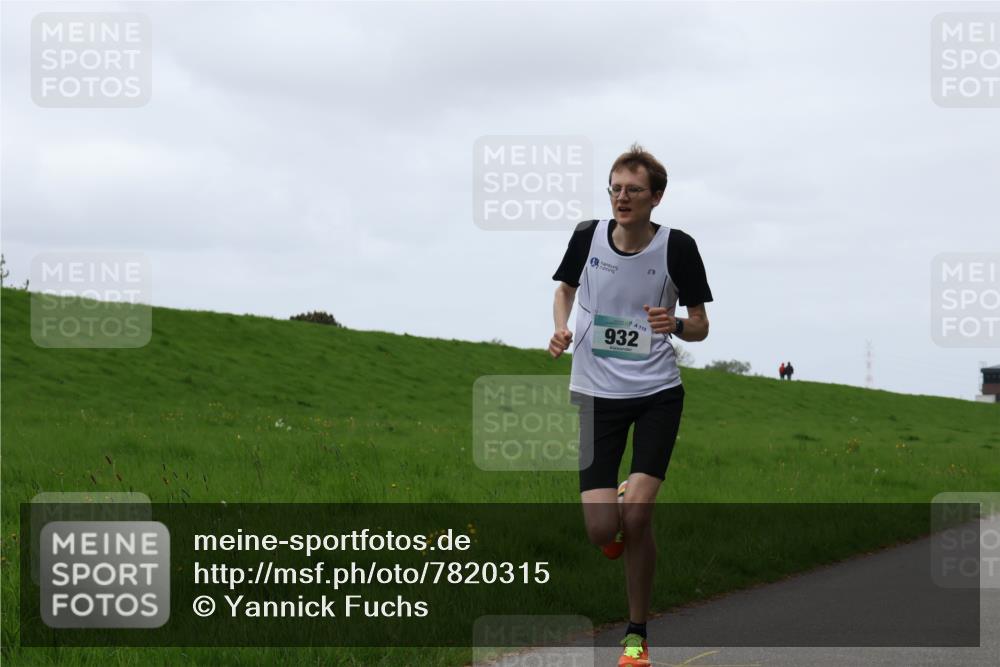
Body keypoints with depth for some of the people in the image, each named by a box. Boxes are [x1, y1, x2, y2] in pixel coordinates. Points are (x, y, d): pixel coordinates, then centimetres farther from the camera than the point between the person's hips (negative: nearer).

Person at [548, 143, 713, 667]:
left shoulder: (677, 247, -8)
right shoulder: (588, 236, -2)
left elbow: (700, 325, 1)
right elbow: (565, 286, 19)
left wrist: (676, 324, -22)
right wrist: (561, 328, -1)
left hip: (657, 392, -2)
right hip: (594, 392, 2)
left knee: (637, 511, -17)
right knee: (602, 531, -9)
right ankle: (617, 516, 33)